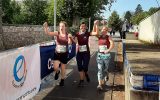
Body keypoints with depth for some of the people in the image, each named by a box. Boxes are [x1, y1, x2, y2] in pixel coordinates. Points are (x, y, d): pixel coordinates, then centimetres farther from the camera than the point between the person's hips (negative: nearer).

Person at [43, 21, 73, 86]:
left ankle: (62, 80, 34)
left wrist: (70, 37, -33)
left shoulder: (67, 35, -5)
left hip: (64, 54, 0)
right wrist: (45, 27, -32)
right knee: (55, 68, -12)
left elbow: (70, 43, -15)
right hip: (57, 53, 0)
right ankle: (57, 72, 26)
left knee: (63, 68, 11)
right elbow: (48, 33, -16)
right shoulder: (57, 33, -6)